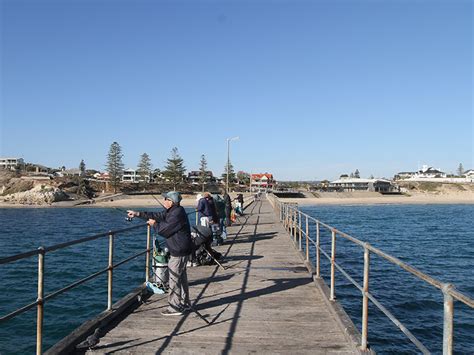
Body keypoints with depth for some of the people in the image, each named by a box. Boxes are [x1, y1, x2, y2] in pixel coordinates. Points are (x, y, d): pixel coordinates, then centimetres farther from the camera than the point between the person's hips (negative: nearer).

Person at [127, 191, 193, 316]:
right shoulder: (172, 211, 11)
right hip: (179, 251, 11)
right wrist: (138, 214, 16)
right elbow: (157, 216, 17)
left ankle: (175, 307, 5)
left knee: (174, 279, -3)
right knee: (181, 277, 18)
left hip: (179, 252, -11)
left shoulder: (177, 214, -22)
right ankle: (184, 303, 29)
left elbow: (164, 230, -20)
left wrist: (155, 224, 0)